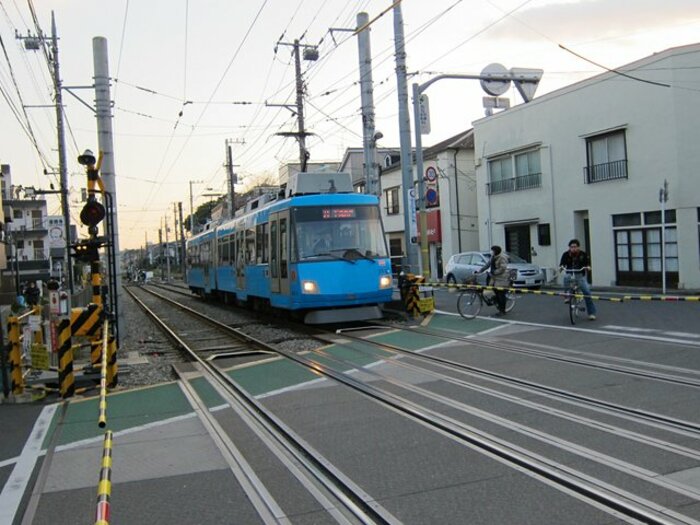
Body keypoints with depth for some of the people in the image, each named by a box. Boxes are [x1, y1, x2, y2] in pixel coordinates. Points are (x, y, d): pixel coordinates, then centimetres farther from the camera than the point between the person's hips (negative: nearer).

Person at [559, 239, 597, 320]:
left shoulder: (583, 254, -5)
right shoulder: (566, 254, -5)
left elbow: (588, 264, -7)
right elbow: (562, 264, -9)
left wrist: (588, 267, -30)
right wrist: (561, 267, -32)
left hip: (580, 275, 0)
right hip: (570, 274, 0)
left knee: (587, 292, -12)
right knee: (566, 277, -37)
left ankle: (591, 313, -1)